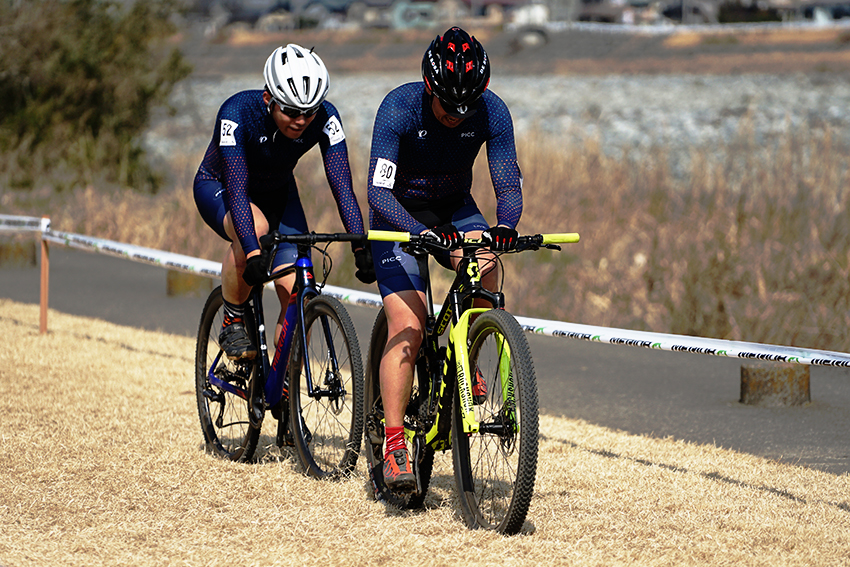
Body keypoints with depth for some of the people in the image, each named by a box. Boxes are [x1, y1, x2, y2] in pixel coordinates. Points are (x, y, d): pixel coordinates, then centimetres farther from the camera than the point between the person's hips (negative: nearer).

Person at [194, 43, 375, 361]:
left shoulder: (325, 119, -26)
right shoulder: (237, 112, -35)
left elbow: (342, 186, -28)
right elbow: (237, 191, -40)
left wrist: (360, 246, -40)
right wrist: (252, 253, -51)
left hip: (276, 193, 4)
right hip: (218, 188, -3)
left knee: (298, 294, -15)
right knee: (256, 227, -38)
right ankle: (232, 322, -17)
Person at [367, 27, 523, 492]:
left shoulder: (491, 111, -21)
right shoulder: (399, 108, -29)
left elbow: (508, 183, -18)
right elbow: (379, 192, -35)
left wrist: (504, 226, -40)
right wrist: (423, 232, -51)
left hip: (455, 210, 3)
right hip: (398, 216, -3)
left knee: (485, 273, -29)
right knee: (407, 328, -17)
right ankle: (394, 444, -14)